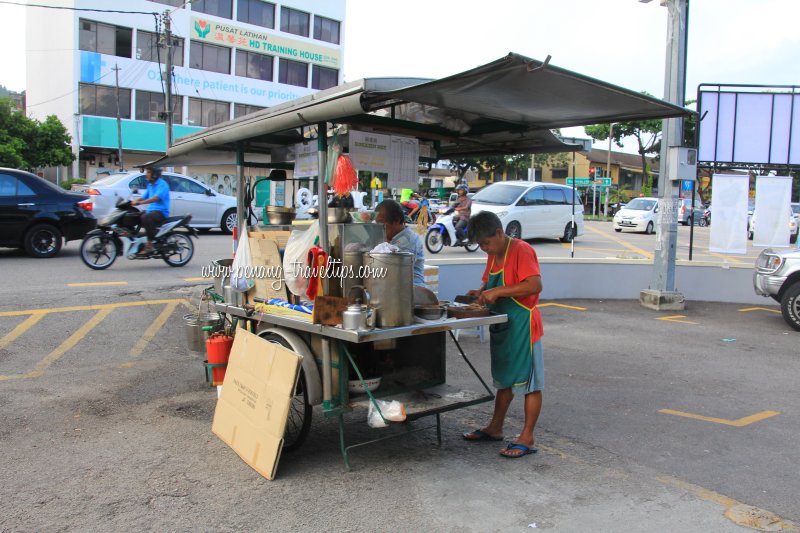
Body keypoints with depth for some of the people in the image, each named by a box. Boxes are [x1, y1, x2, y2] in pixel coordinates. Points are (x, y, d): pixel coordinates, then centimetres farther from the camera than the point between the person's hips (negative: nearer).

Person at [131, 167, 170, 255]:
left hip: (161, 211, -9)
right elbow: (143, 198, 19)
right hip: (151, 210, 9)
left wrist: (139, 202, -32)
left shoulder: (162, 184, -10)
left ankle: (149, 245, -31)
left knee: (145, 218, -36)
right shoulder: (150, 185, 18)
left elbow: (156, 198, -25)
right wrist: (132, 202, 1)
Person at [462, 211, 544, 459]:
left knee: (529, 382, 0)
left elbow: (535, 285, -28)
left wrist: (497, 292, -28)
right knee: (503, 379, 19)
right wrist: (481, 292, 1)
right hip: (501, 326, 9)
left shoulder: (521, 250, -17)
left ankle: (526, 439, 7)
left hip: (522, 326, -9)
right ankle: (495, 428, 30)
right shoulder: (493, 255, 10)